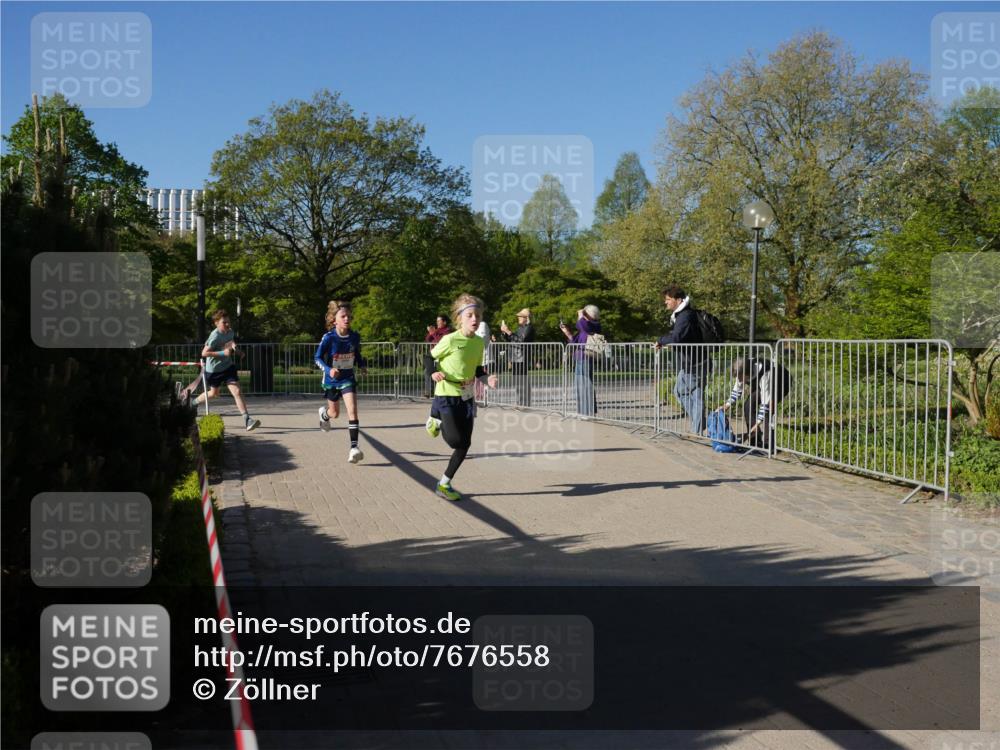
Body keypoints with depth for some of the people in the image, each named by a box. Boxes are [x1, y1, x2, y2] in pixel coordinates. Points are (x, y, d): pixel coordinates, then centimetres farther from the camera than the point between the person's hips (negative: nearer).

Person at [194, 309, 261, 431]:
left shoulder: (230, 331, -3)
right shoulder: (215, 336, -23)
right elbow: (204, 353, -25)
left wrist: (233, 346, -1)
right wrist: (223, 353, -30)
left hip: (228, 366, 4)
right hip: (213, 369, -4)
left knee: (237, 392, -11)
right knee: (214, 393, 18)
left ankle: (247, 419, -14)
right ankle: (195, 402, 49)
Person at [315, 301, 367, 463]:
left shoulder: (355, 337, -9)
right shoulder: (328, 338, -19)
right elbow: (318, 358, -15)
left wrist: (361, 366, -7)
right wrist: (328, 370, -31)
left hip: (348, 379, 1)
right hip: (331, 380, -1)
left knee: (352, 410, -17)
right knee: (335, 413, 18)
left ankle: (354, 447, -17)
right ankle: (324, 413, 57)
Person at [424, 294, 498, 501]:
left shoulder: (479, 342, 3)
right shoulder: (450, 340, -15)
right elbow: (430, 358, -2)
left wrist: (488, 380, -6)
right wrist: (434, 373, -21)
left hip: (467, 397, 6)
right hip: (447, 395, -6)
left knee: (465, 444, 3)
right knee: (456, 440, -16)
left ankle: (444, 485, 18)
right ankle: (436, 420, 17)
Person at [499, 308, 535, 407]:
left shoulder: (529, 328, -8)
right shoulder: (520, 328, 20)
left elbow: (521, 341, -22)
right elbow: (509, 340, 24)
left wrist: (508, 331, -21)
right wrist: (503, 332, 8)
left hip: (523, 360, -10)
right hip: (515, 360, 10)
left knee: (523, 384, -11)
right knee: (517, 384, 14)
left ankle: (525, 405, -9)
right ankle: (520, 404, 22)